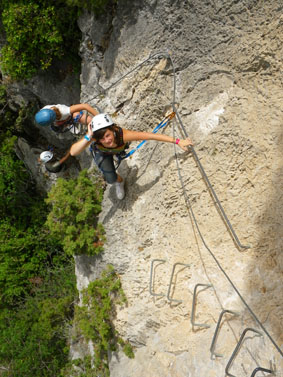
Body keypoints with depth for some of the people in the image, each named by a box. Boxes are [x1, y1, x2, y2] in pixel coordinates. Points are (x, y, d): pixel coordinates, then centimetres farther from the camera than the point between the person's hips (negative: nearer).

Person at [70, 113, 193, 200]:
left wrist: (177, 141, -46)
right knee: (111, 179, -9)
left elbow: (152, 135, -46)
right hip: (102, 152, -1)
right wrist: (88, 137, -70)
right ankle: (119, 181, 27)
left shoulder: (122, 135, -48)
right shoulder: (94, 137, -46)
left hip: (119, 149, 1)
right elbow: (73, 152, -58)